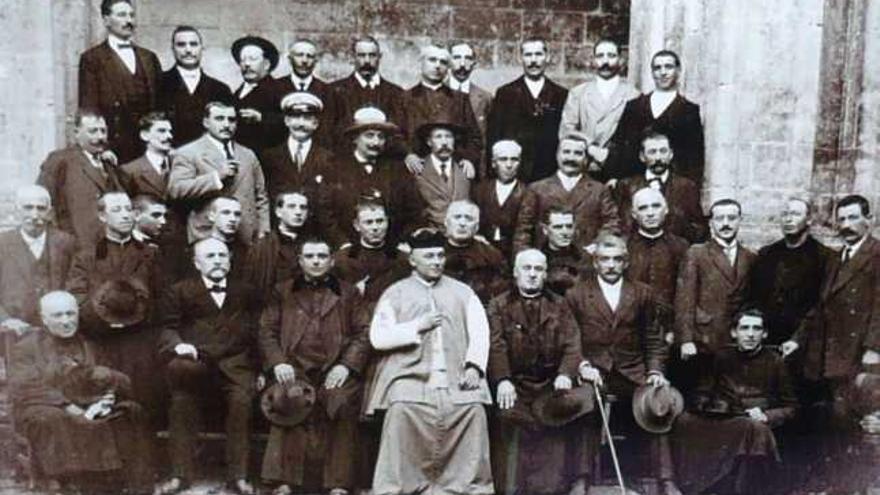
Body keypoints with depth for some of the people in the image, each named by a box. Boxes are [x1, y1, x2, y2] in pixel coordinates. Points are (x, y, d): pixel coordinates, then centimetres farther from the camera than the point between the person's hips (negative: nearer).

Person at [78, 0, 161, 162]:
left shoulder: (149, 57, 18)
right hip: (114, 149, -3)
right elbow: (88, 109, -3)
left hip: (148, 149, 4)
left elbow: (160, 103, 14)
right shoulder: (92, 58, 3)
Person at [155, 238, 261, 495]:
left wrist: (259, 367, 3)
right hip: (195, 361, 0)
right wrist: (178, 345, -15)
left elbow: (258, 332, 17)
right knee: (182, 402, -28)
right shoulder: (179, 291, 18)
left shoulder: (246, 292, 22)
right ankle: (180, 474, -16)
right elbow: (168, 328, 8)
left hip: (235, 362, 1)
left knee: (242, 401, -27)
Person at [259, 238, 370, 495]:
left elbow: (363, 333, 9)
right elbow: (267, 331, 12)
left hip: (335, 369, 0)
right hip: (295, 369, 0)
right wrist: (278, 362, -5)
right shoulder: (282, 292, 21)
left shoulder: (349, 293, 18)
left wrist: (346, 365, -7)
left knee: (342, 402, -27)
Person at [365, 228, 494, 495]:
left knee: (474, 409, -22)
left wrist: (473, 366, -6)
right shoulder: (395, 293, 14)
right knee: (402, 410, -26)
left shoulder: (462, 292, 20)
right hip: (411, 376, -1)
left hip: (456, 379, 2)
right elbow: (377, 337, 4)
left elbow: (480, 333, 10)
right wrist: (417, 327, -4)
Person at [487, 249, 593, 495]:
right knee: (509, 417, -28)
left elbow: (572, 344, 5)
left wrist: (566, 373, -15)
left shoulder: (559, 305, 17)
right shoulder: (499, 305, 10)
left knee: (577, 402, -23)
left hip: (551, 382, 2)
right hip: (515, 383, -2)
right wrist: (503, 380, -20)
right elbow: (496, 347, -3)